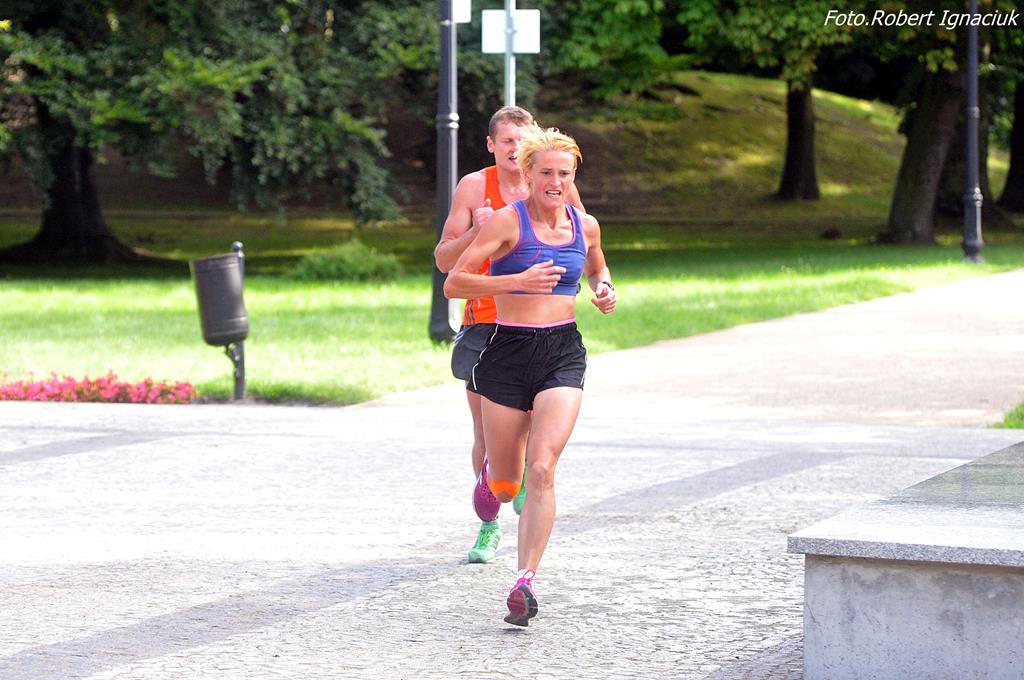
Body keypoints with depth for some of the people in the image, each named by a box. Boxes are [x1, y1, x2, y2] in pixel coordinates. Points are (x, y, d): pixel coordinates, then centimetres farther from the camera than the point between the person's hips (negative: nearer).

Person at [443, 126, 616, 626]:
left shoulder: (585, 225, 7)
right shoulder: (507, 221, -7)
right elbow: (453, 283, -13)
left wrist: (603, 290, 6)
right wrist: (517, 280, -23)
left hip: (563, 352, 2)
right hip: (508, 352, -2)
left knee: (541, 471, -16)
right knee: (505, 487, 8)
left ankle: (526, 580, -15)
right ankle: (492, 471, 47)